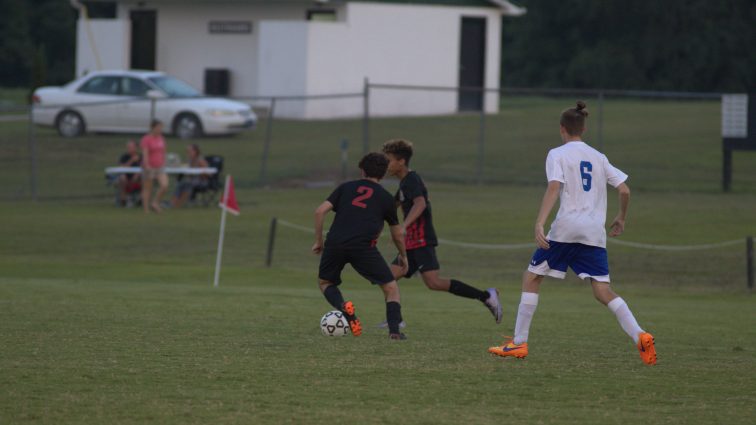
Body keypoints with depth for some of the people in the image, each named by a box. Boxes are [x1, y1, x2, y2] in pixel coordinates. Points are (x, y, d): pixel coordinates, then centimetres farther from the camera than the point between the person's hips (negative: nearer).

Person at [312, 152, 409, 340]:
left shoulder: (346, 188, 21)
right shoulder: (385, 197, 19)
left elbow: (320, 211, 8)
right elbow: (397, 234, 30)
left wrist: (318, 241, 19)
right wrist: (403, 256, 47)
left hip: (335, 243, 1)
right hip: (363, 246, -1)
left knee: (325, 282, 26)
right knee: (391, 288, 11)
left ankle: (342, 306, -5)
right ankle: (394, 330, -8)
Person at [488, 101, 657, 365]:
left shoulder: (557, 155, 2)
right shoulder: (598, 157, 17)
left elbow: (554, 188, -13)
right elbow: (624, 190, 14)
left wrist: (540, 224, -21)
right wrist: (621, 218, 31)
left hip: (566, 228, -4)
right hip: (595, 233, 4)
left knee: (531, 277, 9)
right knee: (603, 291, 2)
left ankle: (519, 343, 5)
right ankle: (640, 336, -17)